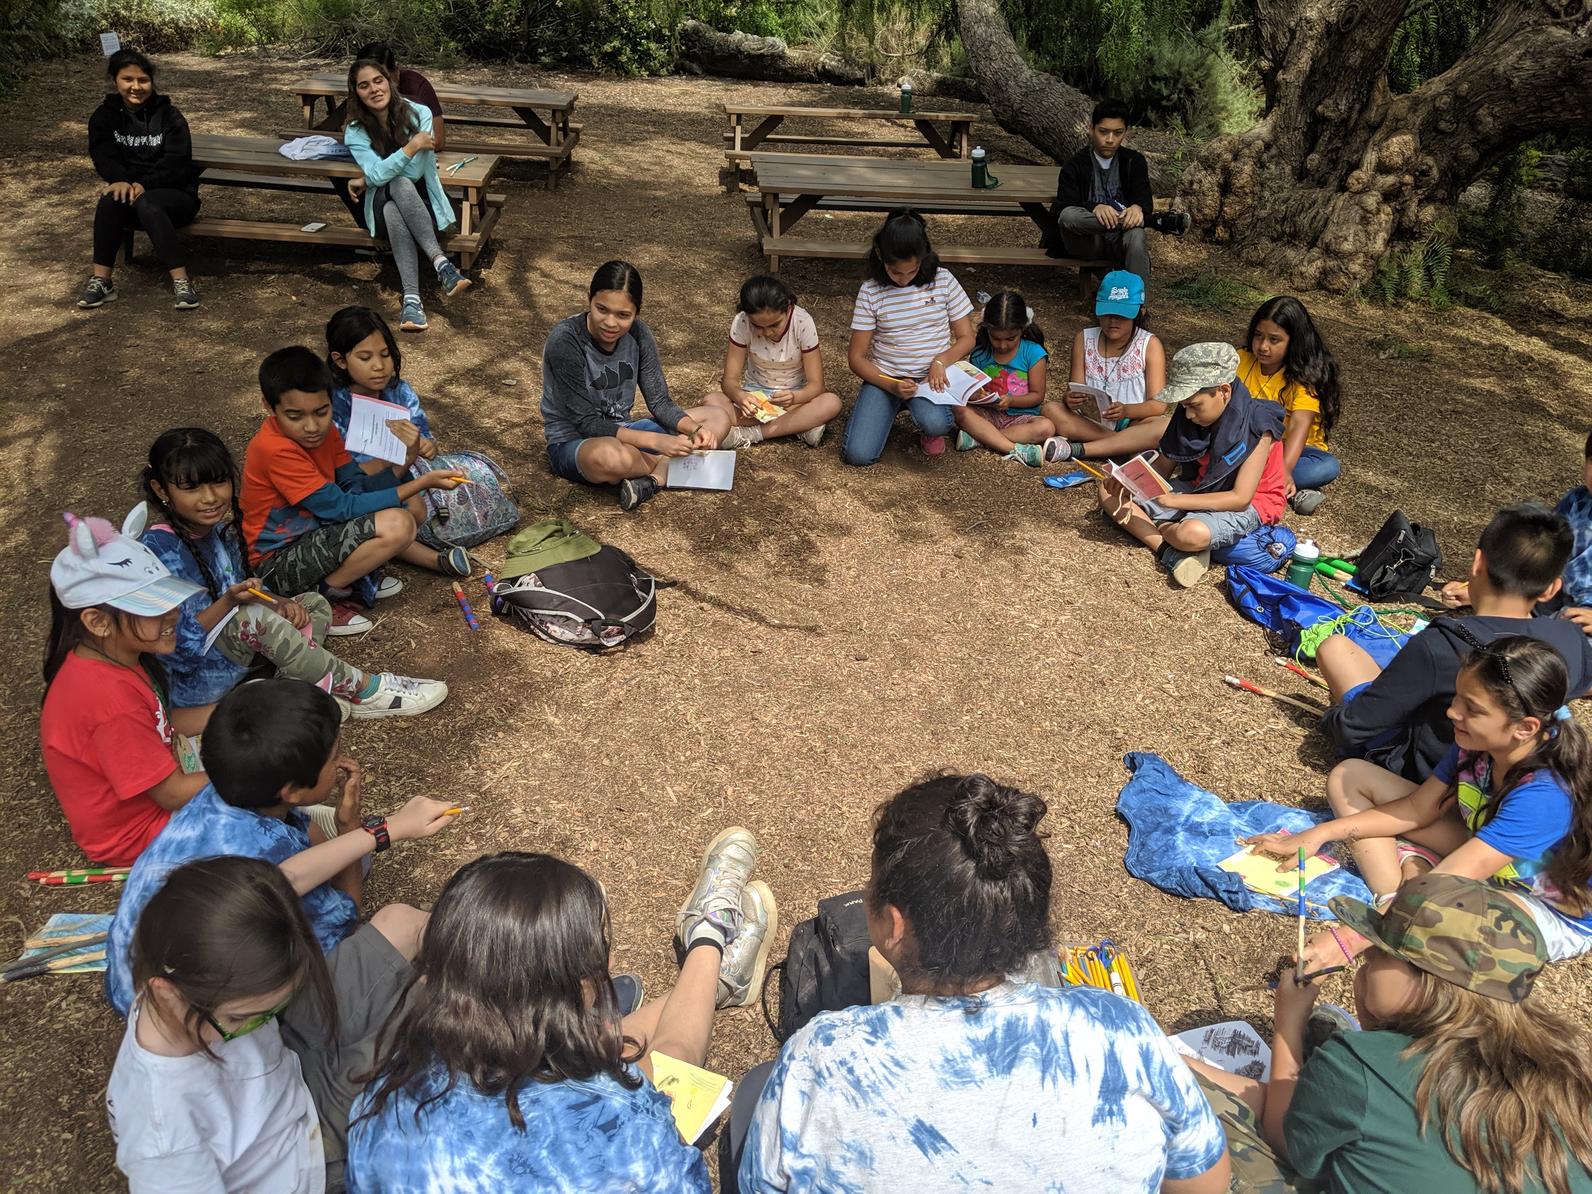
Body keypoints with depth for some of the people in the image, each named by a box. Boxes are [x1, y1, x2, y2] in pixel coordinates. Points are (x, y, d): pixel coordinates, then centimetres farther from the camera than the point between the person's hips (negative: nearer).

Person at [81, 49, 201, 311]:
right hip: (129, 190, 3)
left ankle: (181, 281, -39)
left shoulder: (169, 116, 0)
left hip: (174, 195, -3)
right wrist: (121, 181, -29)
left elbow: (177, 163, -10)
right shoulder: (105, 116, 9)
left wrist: (144, 184, -27)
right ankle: (101, 280, -28)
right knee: (111, 200, -31)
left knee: (145, 204, -36)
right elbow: (104, 155, -5)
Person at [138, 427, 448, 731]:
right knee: (252, 618, -34)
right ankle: (362, 689, -22)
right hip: (187, 677, -9)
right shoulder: (161, 546, -23)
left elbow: (240, 589, 11)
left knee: (314, 604, 8)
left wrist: (278, 603, -9)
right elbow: (180, 639, -23)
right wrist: (229, 601, -35)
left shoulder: (219, 530, 3)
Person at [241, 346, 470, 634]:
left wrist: (403, 462, -18)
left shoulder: (322, 429, -2)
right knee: (397, 525, -27)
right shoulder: (275, 449, -27)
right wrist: (422, 483, -25)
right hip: (279, 562, -8)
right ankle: (323, 595, -14)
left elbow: (357, 489, -1)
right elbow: (342, 508, -26)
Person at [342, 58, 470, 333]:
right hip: (384, 206, 1)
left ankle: (412, 298, -47)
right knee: (401, 184, -34)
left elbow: (415, 171, -13)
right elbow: (376, 175, -21)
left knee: (398, 198, -36)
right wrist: (412, 146, -28)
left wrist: (371, 179, -6)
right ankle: (440, 262, -48)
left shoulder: (419, 114, -9)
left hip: (423, 202, -1)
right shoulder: (355, 131, -4)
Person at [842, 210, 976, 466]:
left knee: (935, 424, -37)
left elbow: (966, 338, 4)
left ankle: (929, 429, 5)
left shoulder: (943, 281, -2)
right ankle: (890, 407, 15)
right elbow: (856, 357, -3)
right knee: (858, 455, -19)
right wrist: (892, 386, -20)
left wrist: (941, 361, -18)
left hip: (930, 376, -1)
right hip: (884, 377, 1)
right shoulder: (871, 291, -4)